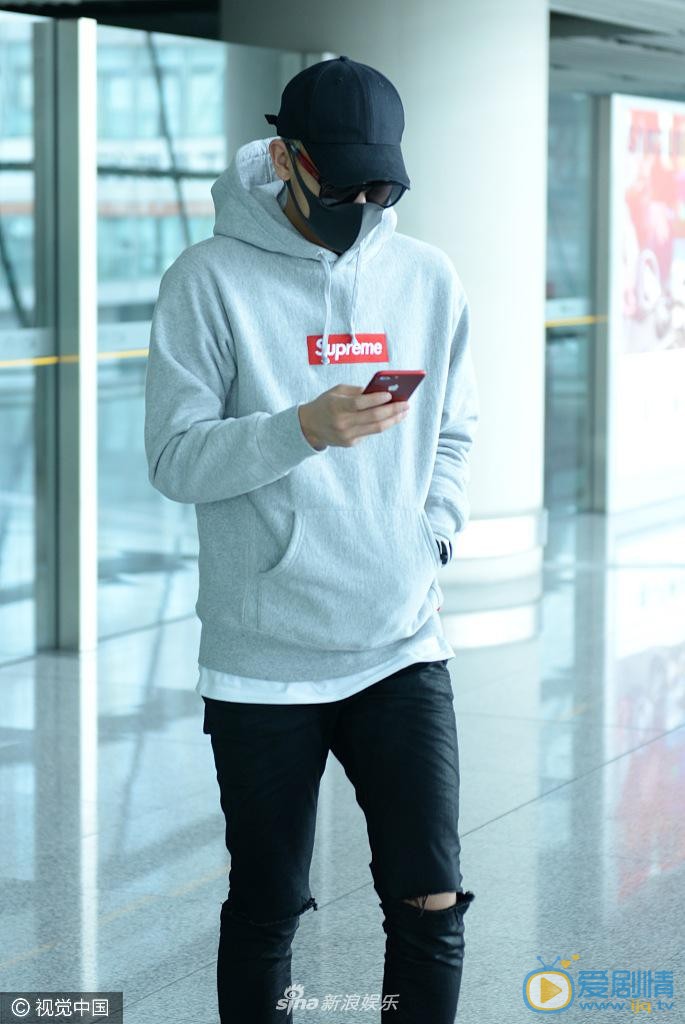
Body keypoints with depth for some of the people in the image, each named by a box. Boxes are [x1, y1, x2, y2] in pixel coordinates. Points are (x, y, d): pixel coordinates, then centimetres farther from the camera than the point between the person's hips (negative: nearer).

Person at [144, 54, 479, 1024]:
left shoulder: (428, 278, 7)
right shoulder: (212, 281, -6)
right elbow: (175, 457, -11)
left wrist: (429, 533, 1)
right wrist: (305, 430, -25)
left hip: (404, 650, 3)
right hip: (262, 661, -3)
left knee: (431, 905, -1)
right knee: (268, 907, 8)